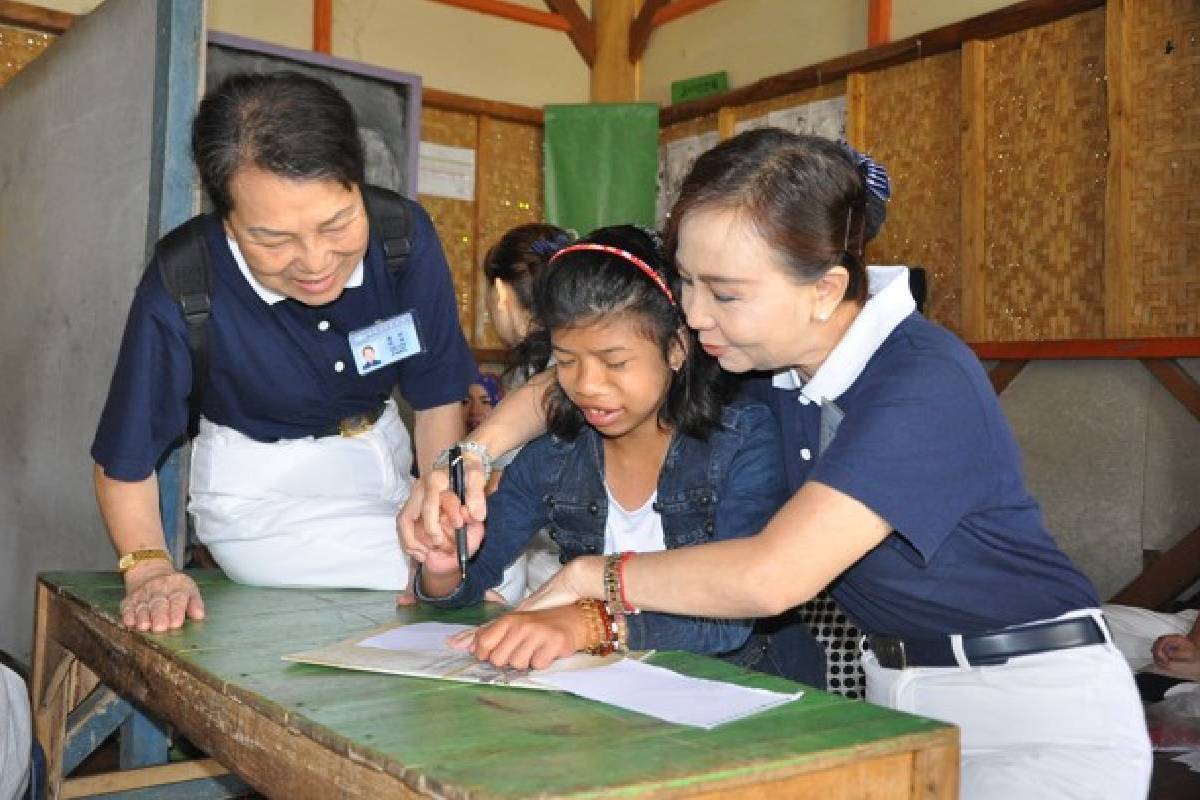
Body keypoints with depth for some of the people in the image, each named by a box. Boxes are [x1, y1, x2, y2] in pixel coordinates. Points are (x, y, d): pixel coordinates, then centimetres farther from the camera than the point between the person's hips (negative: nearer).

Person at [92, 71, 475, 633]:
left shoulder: (405, 235, -22)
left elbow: (438, 396, -11)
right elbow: (124, 459, -15)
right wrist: (149, 569, -29)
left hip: (385, 463, 4)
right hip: (262, 495, -4)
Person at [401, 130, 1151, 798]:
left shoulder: (925, 384, -26)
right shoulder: (769, 348, -4)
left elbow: (768, 577, -33)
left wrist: (595, 576, -18)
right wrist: (474, 453, -10)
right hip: (898, 692, 6)